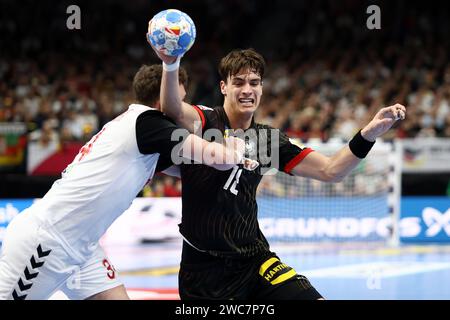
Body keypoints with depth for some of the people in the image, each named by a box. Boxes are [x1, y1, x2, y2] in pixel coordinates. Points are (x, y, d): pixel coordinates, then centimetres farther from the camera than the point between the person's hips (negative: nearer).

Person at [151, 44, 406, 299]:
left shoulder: (268, 140, 6)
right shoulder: (205, 122, -7)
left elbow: (330, 170, 4)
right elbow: (174, 111, -30)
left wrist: (369, 134, -10)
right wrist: (171, 65, -49)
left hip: (252, 257, 4)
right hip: (203, 267, -3)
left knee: (312, 298, -14)